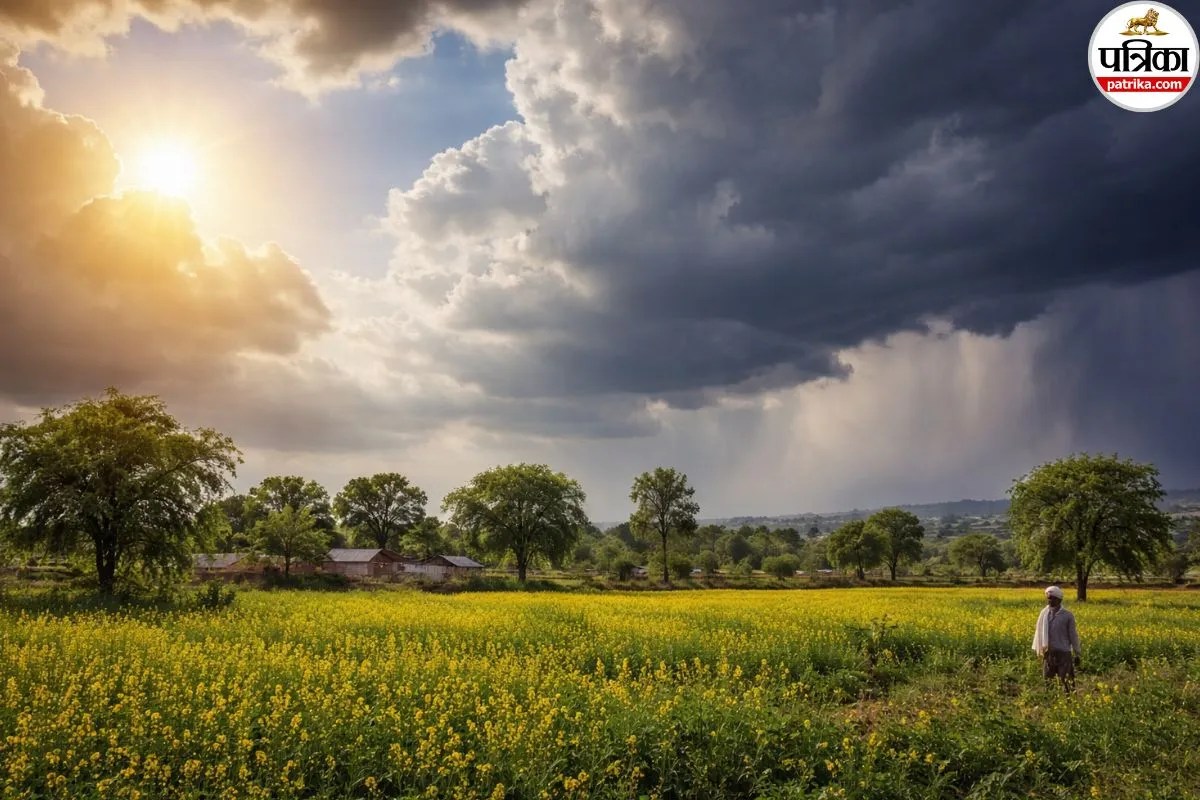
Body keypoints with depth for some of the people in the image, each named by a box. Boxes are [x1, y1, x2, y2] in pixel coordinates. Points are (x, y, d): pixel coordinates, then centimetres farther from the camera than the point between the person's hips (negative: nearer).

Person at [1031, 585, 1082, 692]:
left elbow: (1073, 635, 1)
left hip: (1063, 652, -3)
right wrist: (1038, 650, 7)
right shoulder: (1044, 613, 4)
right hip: (1048, 653, 3)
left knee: (1065, 681, -2)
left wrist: (1077, 654, 3)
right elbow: (1039, 632, 8)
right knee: (1048, 680, 7)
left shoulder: (1067, 616, -3)